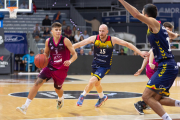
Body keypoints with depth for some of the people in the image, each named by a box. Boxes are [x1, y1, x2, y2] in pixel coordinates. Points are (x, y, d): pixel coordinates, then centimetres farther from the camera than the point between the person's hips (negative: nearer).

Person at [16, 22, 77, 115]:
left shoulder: (65, 41, -15)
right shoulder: (48, 41, -5)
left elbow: (74, 54, -12)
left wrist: (70, 61, -33)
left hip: (62, 69, -2)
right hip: (50, 66, 2)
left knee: (57, 88, 15)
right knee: (38, 83, -14)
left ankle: (60, 99, 56)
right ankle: (25, 106, -13)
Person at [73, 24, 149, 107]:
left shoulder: (112, 40, -15)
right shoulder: (94, 39, -12)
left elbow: (127, 44, -7)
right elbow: (79, 44, -12)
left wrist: (140, 53, -9)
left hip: (105, 66, -4)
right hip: (95, 64, 4)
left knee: (92, 81, -22)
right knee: (96, 83, 22)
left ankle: (82, 96, 3)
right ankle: (102, 97, 52)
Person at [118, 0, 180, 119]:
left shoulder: (155, 23, -5)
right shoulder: (159, 27, 19)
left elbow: (137, 14, -23)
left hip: (166, 68, -9)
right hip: (170, 67, 9)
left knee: (147, 96, -12)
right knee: (156, 99, 15)